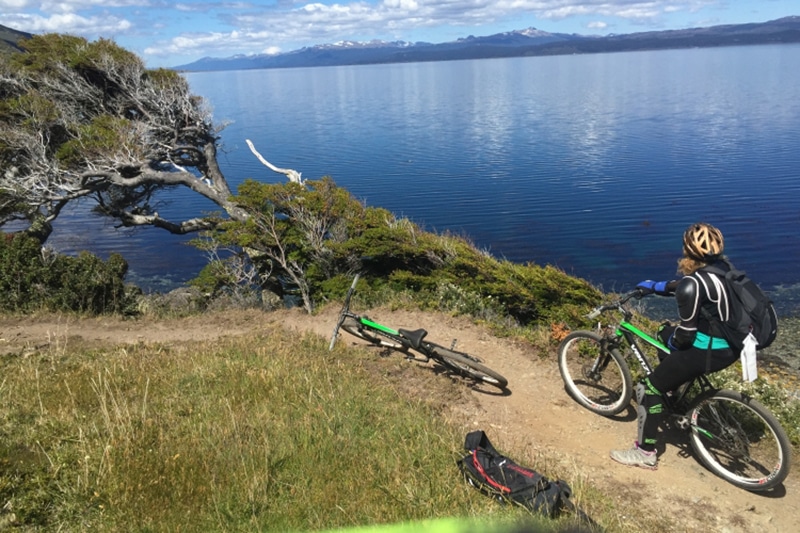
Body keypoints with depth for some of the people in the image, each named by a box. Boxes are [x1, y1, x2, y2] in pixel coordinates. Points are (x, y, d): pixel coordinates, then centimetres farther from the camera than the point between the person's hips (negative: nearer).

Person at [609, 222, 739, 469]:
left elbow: (686, 335, -19)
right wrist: (653, 286, 26)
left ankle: (645, 453, 13)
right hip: (732, 342, 9)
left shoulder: (692, 285, -25)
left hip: (710, 351, -9)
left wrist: (672, 341, 1)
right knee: (666, 333, 32)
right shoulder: (721, 268, 1)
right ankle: (668, 388, 44)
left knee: (648, 388, 2)